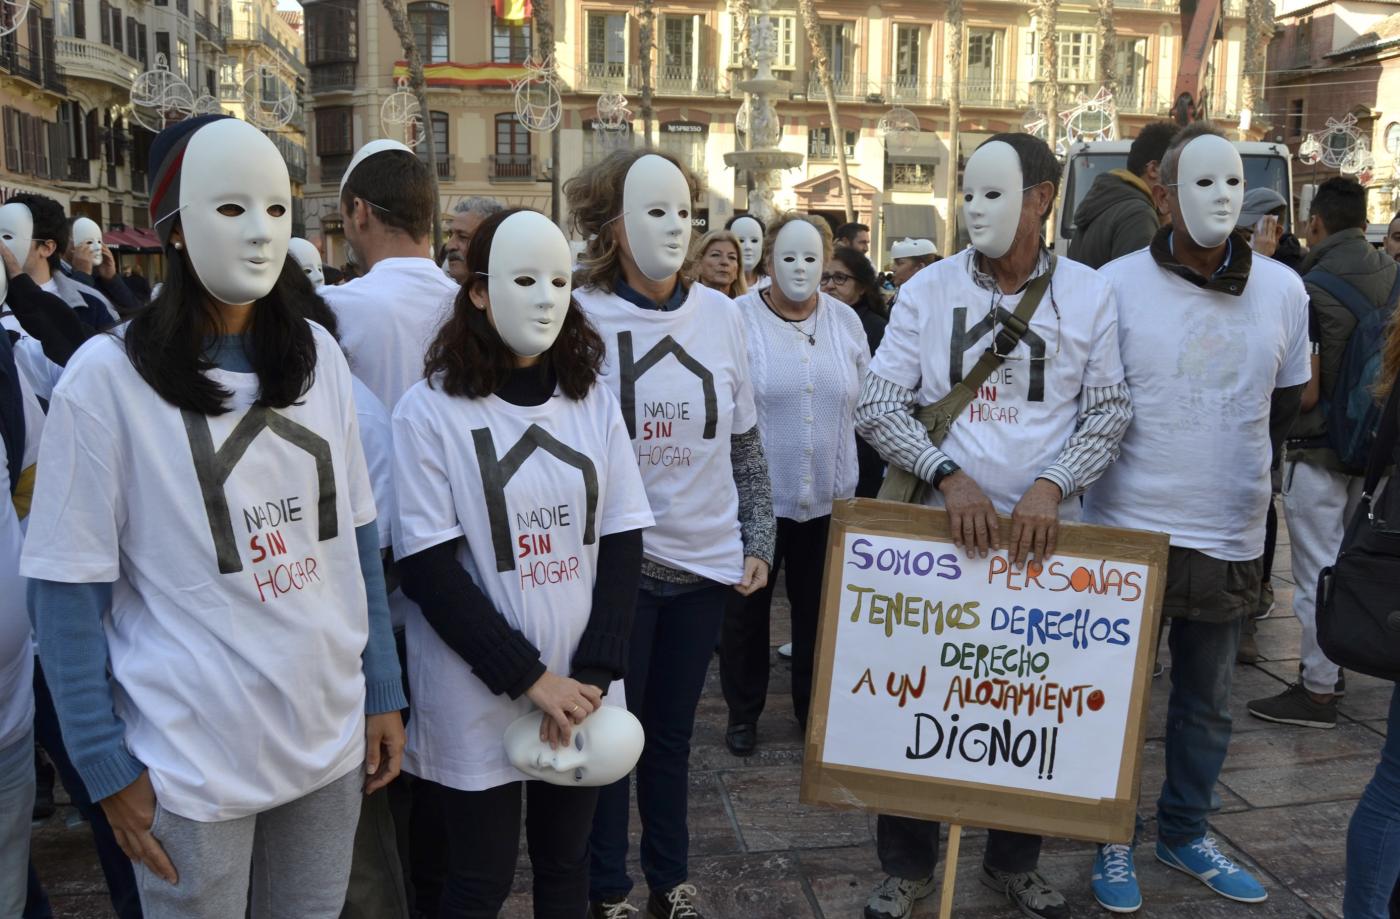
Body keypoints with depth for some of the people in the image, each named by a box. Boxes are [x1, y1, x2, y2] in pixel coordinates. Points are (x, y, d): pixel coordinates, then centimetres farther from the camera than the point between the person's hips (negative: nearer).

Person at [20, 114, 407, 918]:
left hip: (332, 734, 4)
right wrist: (108, 767, -7)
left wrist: (383, 695, 6)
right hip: (190, 759, -3)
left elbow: (357, 540, 5)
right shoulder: (108, 375, -12)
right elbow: (68, 590, -7)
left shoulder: (318, 355, 1)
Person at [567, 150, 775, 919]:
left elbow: (745, 444, 8)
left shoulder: (718, 312, 2)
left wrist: (757, 542, 5)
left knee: (672, 729, 17)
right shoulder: (579, 315, -9)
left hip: (706, 559, 3)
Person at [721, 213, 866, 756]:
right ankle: (743, 712, 26)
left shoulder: (846, 320, 5)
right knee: (746, 609, 9)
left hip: (828, 496, 4)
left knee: (817, 608, 15)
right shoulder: (737, 318, -8)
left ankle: (814, 709, 32)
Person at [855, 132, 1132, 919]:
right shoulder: (929, 289, -1)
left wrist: (1051, 485, -16)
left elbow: (1109, 412, 1)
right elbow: (879, 405, -5)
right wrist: (948, 475, -19)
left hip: (1045, 533, 1)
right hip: (940, 524, 0)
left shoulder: (1090, 296, 2)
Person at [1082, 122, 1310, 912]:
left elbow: (1285, 404, 14)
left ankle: (1186, 832, 37)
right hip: (1127, 530, -3)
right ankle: (1113, 841, 28)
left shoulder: (1283, 289, 1)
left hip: (1232, 539, 3)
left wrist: (1234, 477, 15)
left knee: (1208, 702, 17)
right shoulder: (1115, 285, -9)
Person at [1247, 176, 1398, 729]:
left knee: (1317, 573, -1)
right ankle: (1332, 669, 32)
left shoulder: (1312, 288, -19)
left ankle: (1317, 693, 7)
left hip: (1318, 450, -8)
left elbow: (1305, 393, -20)